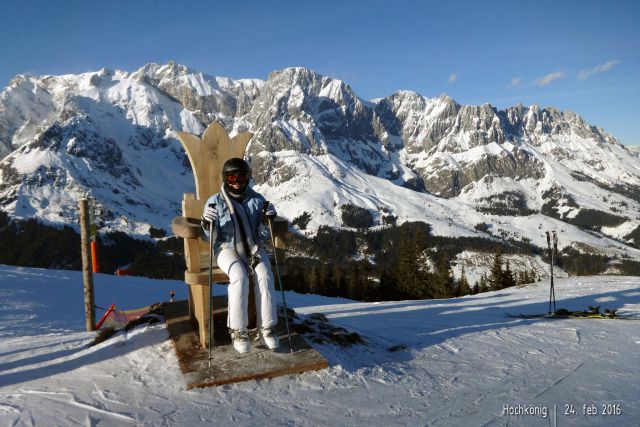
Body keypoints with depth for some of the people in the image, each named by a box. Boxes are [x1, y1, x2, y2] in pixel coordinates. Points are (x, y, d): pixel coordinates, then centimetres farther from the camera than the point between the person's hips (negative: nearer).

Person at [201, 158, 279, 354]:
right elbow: (211, 238, -1)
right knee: (239, 276, -31)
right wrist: (207, 225, -22)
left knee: (264, 275, -27)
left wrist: (268, 219, -13)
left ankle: (267, 327, -16)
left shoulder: (257, 199, 4)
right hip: (227, 248, -2)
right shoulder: (215, 201, -1)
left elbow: (263, 235, 6)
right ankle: (238, 330, -20)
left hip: (253, 247, 2)